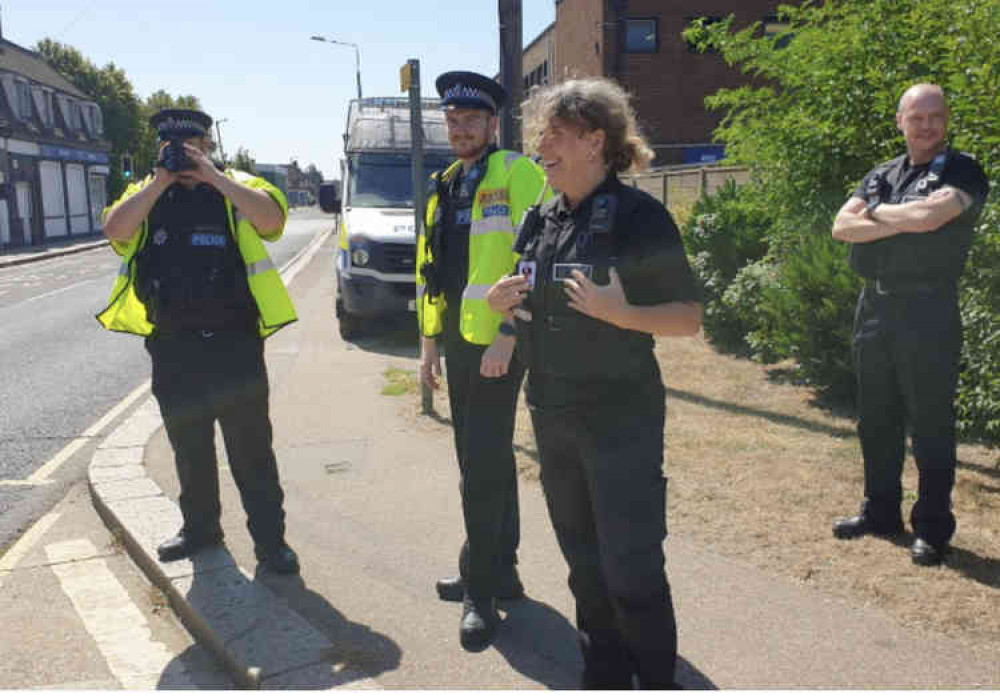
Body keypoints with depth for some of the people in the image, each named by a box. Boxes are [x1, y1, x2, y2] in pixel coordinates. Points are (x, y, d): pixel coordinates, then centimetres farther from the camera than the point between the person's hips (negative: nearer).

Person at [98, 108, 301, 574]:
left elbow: (271, 218, -19)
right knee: (189, 448, 17)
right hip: (173, 347, 4)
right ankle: (199, 527, 34)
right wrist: (161, 181, -11)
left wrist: (212, 177, -17)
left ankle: (269, 538, 13)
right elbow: (114, 229, -9)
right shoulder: (145, 194, 10)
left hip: (233, 344, -4)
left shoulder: (236, 186, 1)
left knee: (251, 449, 2)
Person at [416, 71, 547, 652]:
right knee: (489, 459, 15)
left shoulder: (517, 173, -8)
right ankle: (500, 571, 28)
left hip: (499, 342, -8)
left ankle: (481, 590, 7)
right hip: (459, 341, 8)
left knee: (483, 465, -6)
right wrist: (429, 343, 17)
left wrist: (507, 338, -21)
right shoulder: (444, 186, 16)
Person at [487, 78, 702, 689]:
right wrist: (503, 301, -2)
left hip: (621, 418, -7)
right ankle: (604, 674, 35)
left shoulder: (639, 216, -12)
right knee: (584, 560, 17)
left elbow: (689, 318, -12)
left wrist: (618, 312, -28)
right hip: (553, 414, 7)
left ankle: (656, 681, 21)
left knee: (631, 568, 0)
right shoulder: (543, 220, 9)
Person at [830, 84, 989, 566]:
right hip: (874, 307, 6)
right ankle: (880, 512, 28)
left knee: (930, 424, 1)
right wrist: (902, 224, -12)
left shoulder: (961, 172, -3)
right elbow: (842, 227, 1)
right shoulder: (881, 175, 14)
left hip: (928, 312, -6)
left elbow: (929, 216, -23)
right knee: (875, 419, 14)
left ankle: (932, 527, 14)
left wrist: (877, 211, -5)